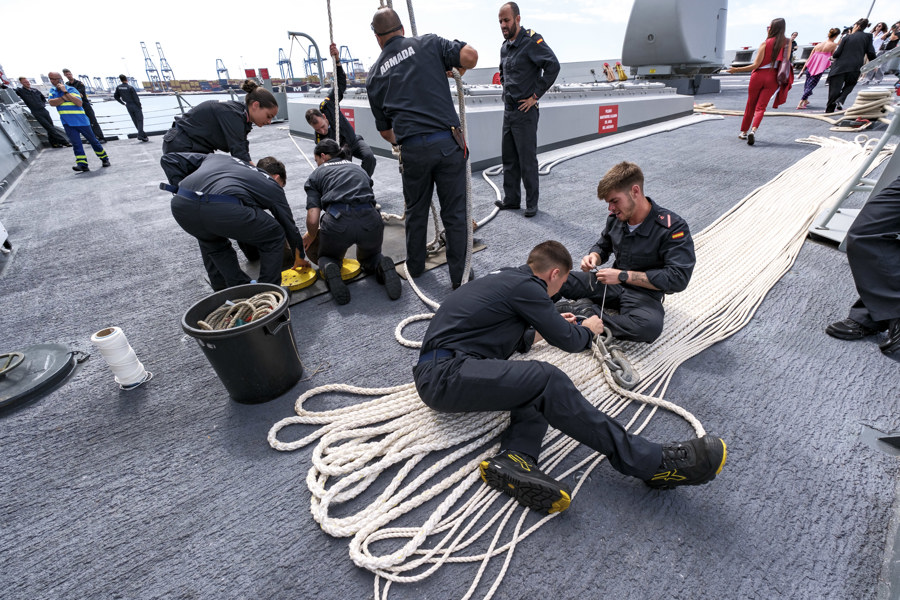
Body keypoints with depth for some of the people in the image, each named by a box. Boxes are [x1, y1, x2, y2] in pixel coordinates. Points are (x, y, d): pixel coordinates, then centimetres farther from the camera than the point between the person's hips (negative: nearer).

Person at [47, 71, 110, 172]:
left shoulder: (71, 89, -2)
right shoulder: (52, 91, 12)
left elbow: (79, 103, -14)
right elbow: (51, 102, -2)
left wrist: (65, 92, -17)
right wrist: (65, 98, -9)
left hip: (81, 121, -3)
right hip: (67, 123, 3)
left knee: (93, 140, 5)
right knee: (76, 143, -6)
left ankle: (104, 159, 17)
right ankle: (82, 165, -12)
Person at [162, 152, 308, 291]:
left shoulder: (219, 158, 38)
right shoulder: (272, 185, 27)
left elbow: (169, 158, 36)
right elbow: (290, 227, 34)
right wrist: (299, 258, 47)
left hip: (181, 205, 5)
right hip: (224, 209, -5)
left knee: (210, 241, 37)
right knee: (274, 237, 19)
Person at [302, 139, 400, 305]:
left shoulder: (316, 174, 19)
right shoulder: (359, 169, 31)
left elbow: (313, 219, 8)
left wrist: (311, 237, 30)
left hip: (337, 222, -2)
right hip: (370, 220, 2)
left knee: (327, 258, 29)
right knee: (370, 258, 32)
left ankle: (330, 270, -8)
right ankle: (382, 267, -4)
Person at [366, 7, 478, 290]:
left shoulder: (374, 75, 17)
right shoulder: (428, 43, 10)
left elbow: (385, 130, 21)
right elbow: (470, 56, -1)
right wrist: (459, 68, 21)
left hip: (412, 150, 2)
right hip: (447, 141, -1)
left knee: (416, 210, 19)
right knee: (454, 213, 7)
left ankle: (415, 267, 34)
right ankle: (458, 277, 14)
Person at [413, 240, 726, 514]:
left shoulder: (504, 278, 21)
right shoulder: (525, 287, -8)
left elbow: (513, 340, 31)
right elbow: (569, 341, 0)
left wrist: (548, 326, 39)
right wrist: (587, 330, 20)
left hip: (439, 372, 10)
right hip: (443, 375, -10)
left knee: (539, 387, -4)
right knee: (548, 381, -23)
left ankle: (514, 458, -23)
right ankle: (656, 463, -17)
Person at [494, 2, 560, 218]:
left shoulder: (532, 40, -9)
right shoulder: (504, 47, 15)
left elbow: (553, 66, -19)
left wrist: (535, 95, -17)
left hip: (525, 111, -8)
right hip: (508, 110, 9)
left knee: (527, 160, -4)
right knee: (508, 158, 12)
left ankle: (532, 203, 6)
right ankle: (511, 199, 23)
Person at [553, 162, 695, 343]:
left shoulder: (673, 227, -18)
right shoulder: (615, 218, -2)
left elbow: (678, 278, -23)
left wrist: (623, 276, -27)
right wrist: (594, 257, -9)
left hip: (644, 293, -3)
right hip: (611, 283, 4)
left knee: (650, 326, -41)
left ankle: (588, 312, -25)